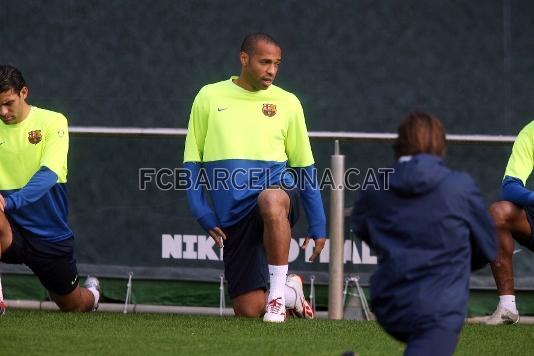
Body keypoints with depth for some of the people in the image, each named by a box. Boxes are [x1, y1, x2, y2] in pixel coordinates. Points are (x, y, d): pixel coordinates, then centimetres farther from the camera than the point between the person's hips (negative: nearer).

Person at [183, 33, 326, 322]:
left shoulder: (287, 103, 9)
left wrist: (317, 226, 10)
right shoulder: (209, 97, 7)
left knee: (271, 201, -41)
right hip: (233, 216, 1)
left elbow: (305, 168, 14)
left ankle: (278, 295, -28)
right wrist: (203, 214, -1)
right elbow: (192, 161, 10)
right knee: (248, 310, -3)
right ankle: (290, 290, 32)